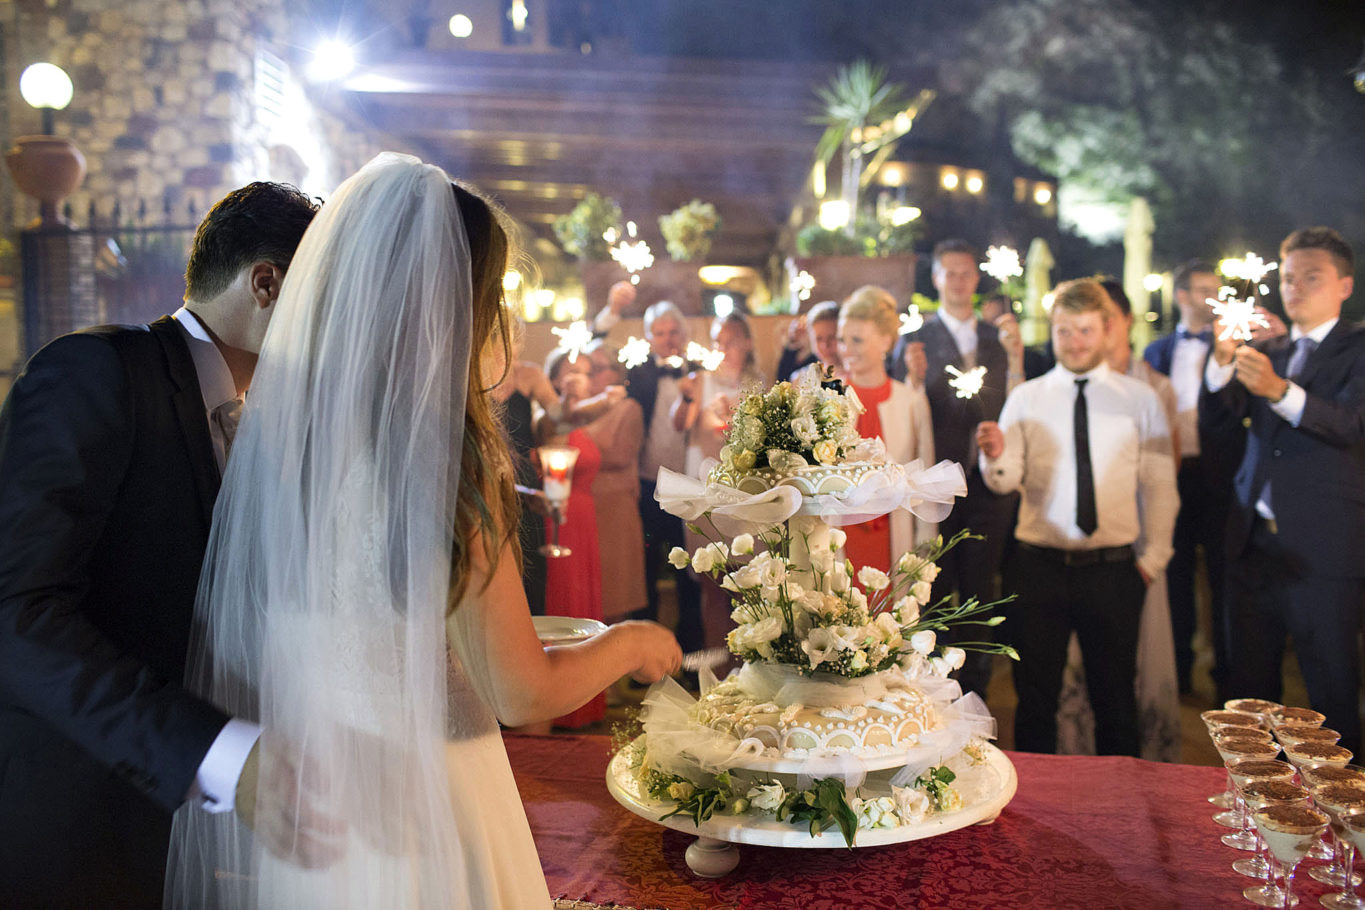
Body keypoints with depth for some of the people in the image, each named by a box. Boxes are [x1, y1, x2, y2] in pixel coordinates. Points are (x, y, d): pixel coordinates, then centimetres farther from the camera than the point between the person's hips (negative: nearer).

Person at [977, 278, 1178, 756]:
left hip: (1114, 569, 0)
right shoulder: (1026, 398, 5)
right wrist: (994, 456, -26)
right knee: (1035, 696, 8)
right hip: (1038, 568, 0)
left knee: (1115, 698, 10)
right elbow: (1006, 480, -4)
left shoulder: (1141, 399, 6)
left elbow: (1160, 484, 6)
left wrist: (1153, 557, 2)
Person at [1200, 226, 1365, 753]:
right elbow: (1217, 425, 6)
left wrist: (1280, 390, -33)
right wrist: (1223, 361, -9)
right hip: (1253, 541, 5)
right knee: (1248, 685, 13)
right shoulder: (1265, 352, 15)